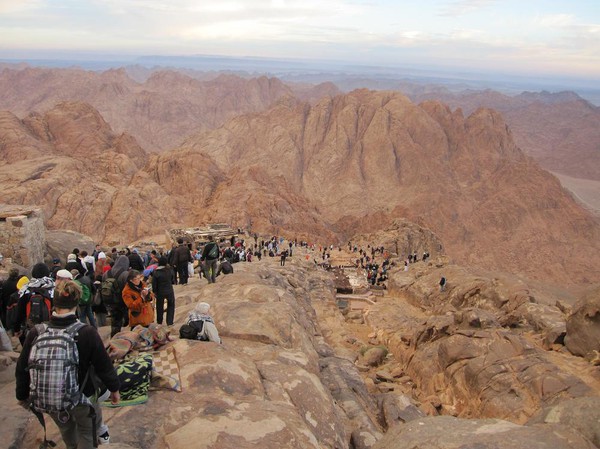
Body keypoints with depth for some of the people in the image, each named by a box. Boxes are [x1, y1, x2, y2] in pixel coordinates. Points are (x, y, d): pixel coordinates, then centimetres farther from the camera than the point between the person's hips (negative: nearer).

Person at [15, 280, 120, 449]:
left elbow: (22, 369, -5)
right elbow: (104, 367, -16)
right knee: (87, 434, 20)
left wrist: (23, 396, 13)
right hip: (82, 397, -3)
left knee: (67, 430, 29)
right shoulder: (87, 333, -25)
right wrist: (114, 389, 2)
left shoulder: (36, 333, -16)